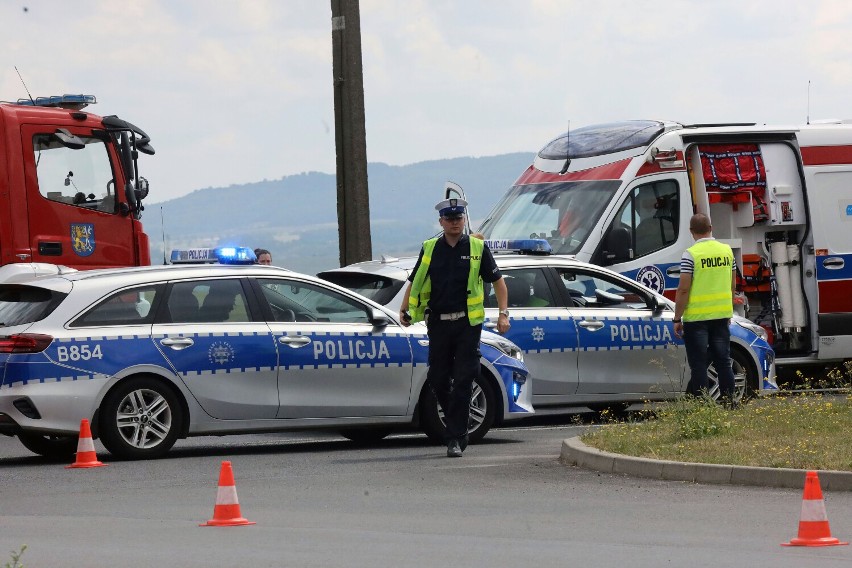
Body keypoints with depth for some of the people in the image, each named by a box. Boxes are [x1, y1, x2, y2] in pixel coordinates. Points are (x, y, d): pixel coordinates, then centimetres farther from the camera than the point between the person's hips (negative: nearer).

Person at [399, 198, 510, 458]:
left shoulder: (477, 248, 3)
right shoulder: (430, 249, 9)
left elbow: (497, 281, 7)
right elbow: (414, 281, 16)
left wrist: (503, 314, -1)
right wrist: (405, 310, 7)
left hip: (467, 323, -3)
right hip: (438, 324, 3)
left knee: (462, 381, -7)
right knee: (437, 380, 5)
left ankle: (456, 438, -6)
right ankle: (457, 426, 26)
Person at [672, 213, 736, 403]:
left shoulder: (691, 254, -12)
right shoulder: (726, 250, 6)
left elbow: (683, 289, -14)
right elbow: (732, 285, 14)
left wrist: (677, 319, -7)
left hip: (696, 316, -5)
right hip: (722, 314, 5)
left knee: (699, 364, -1)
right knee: (723, 361, 10)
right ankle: (728, 401, 11)